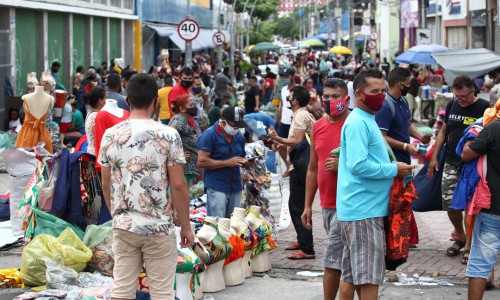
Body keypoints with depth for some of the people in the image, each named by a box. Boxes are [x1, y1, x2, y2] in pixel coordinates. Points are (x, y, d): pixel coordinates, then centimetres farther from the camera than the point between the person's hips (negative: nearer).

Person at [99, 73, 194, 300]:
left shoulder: (111, 135, 0)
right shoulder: (168, 135, -10)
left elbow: (106, 185, 7)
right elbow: (178, 185, -9)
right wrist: (186, 226, 1)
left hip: (123, 226, 3)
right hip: (159, 227, -3)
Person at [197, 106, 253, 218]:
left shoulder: (239, 136, 13)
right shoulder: (210, 135, -8)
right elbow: (201, 161, -15)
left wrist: (246, 163, 0)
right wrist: (227, 162, -18)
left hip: (236, 187, 6)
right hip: (216, 187, -6)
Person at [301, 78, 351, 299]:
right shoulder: (318, 127, 11)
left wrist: (343, 165, -23)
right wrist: (308, 206, 15)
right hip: (326, 204, 7)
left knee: (332, 261, -7)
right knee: (346, 260, 15)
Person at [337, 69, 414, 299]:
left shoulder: (366, 121, 18)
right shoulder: (358, 123, -14)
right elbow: (358, 165, -24)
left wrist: (391, 168, 11)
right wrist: (394, 170, -13)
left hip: (355, 210, 10)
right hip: (364, 210, -10)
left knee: (351, 274, 13)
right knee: (369, 276, -7)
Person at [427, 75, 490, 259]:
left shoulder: (484, 108, -8)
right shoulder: (452, 105, 8)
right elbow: (443, 132, 16)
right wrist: (434, 156, 11)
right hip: (451, 163, 5)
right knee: (450, 203, 5)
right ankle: (460, 236, 26)